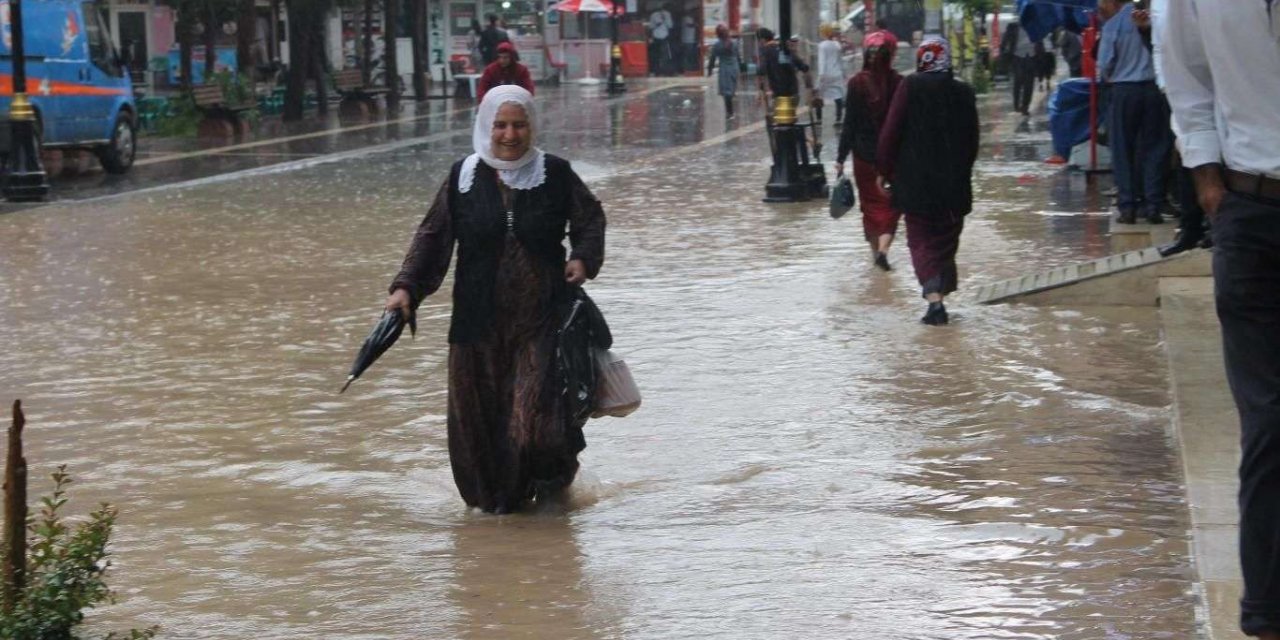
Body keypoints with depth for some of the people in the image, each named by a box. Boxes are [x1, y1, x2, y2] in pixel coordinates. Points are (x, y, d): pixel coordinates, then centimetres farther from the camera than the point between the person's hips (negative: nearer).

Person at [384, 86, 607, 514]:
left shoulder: (555, 174, 1)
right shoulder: (464, 178, 2)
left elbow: (590, 219, 12)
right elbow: (433, 236, 5)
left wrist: (584, 259, -6)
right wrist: (407, 286, -6)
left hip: (542, 319, -1)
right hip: (481, 322, 1)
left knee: (538, 410, -9)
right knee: (481, 415, 4)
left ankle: (554, 478, 20)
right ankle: (497, 496, 24)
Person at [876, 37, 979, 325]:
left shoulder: (910, 87, -8)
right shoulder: (964, 93, 3)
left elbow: (891, 132, -9)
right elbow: (972, 141, 10)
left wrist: (885, 170, 2)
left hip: (915, 182, -3)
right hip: (954, 184, 3)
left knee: (921, 241, 0)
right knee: (946, 242, 16)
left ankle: (934, 299, -16)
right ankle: (940, 294, 20)